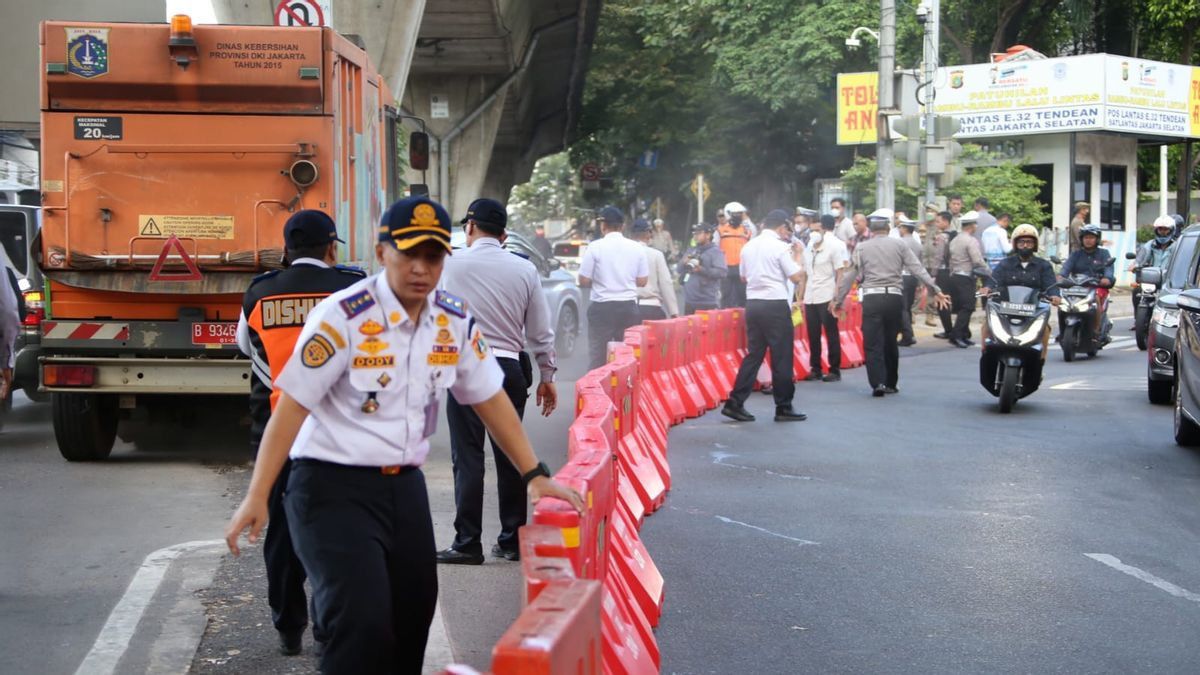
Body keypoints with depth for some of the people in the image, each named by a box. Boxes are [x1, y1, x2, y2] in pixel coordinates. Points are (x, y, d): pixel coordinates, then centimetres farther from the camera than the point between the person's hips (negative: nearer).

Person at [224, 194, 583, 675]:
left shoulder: (456, 322, 2)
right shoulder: (343, 317, -16)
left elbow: (490, 399, 13)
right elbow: (292, 406, -15)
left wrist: (535, 475, 10)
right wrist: (257, 497, -18)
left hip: (404, 485, 6)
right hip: (333, 486, -6)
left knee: (414, 612, 11)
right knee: (361, 622, -17)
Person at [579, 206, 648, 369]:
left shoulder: (595, 247, -7)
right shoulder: (636, 247, 3)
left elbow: (583, 281, -6)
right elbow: (642, 281, 7)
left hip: (602, 308, -3)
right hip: (629, 307, 3)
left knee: (599, 357, 1)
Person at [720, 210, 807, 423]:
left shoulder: (748, 247, 11)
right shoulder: (780, 247, -9)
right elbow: (797, 277, -10)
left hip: (753, 303, 7)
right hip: (776, 304, -7)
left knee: (754, 354, 11)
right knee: (782, 357, 2)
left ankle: (735, 403, 5)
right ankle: (783, 407, 8)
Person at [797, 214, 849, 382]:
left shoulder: (835, 245, -5)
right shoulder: (810, 245, 13)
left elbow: (841, 273, -8)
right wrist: (800, 296, 12)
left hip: (827, 298, -6)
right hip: (810, 298, 6)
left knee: (831, 334, 0)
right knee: (813, 335, 7)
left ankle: (835, 370, 6)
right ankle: (815, 369, 14)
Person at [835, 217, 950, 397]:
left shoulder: (862, 248, 7)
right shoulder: (899, 245, 7)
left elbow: (850, 276, 8)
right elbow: (918, 270, 0)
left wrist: (838, 300, 17)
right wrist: (936, 290, 0)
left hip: (872, 298, -1)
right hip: (894, 297, 1)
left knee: (873, 343, -2)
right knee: (890, 342, 13)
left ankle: (878, 383, -15)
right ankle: (890, 383, 20)